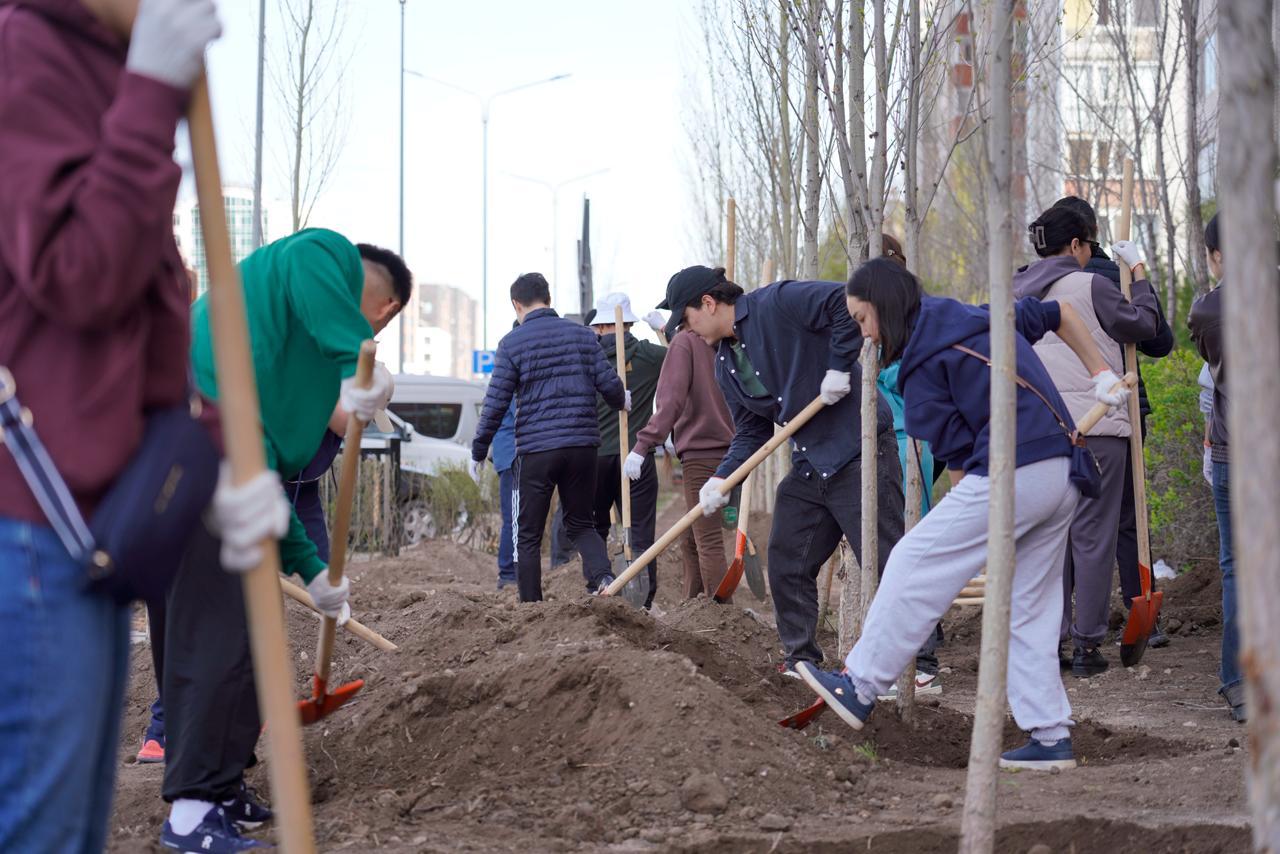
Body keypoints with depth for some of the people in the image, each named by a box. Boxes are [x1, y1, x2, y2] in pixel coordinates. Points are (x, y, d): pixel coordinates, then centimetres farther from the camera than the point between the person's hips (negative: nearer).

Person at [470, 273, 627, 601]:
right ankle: (602, 575, -9)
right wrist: (622, 402, 27)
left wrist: (478, 452, 5)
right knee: (581, 524, 17)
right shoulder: (582, 334, 6)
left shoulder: (512, 343, -3)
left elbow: (496, 404, -5)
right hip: (583, 447, 3)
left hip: (535, 450, -3)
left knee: (528, 536, 8)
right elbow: (610, 384, 3)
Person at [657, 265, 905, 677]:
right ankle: (801, 659, 21)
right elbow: (752, 431, 13)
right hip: (809, 465, 9)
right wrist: (721, 479, -1)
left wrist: (839, 367, -20)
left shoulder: (776, 304, -13)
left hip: (858, 447, -9)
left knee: (886, 563, -6)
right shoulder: (726, 366, 13)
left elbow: (844, 303, -21)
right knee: (786, 564, 9)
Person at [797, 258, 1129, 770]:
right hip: (1064, 478, 9)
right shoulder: (985, 317, 20)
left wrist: (970, 513, 6)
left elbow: (957, 455, -5)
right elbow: (1061, 314, 32)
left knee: (916, 565, -2)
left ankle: (860, 687, 2)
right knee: (1030, 612, 12)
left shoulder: (921, 363, -4)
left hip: (1011, 474, -9)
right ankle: (1051, 738, 10)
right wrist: (1101, 375, 30)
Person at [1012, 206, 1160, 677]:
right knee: (1092, 536, 0)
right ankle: (1087, 646, 0)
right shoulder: (1089, 286, -8)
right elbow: (1144, 324, 0)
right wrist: (1138, 271, 9)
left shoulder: (1017, 291, 11)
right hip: (1096, 426, -6)